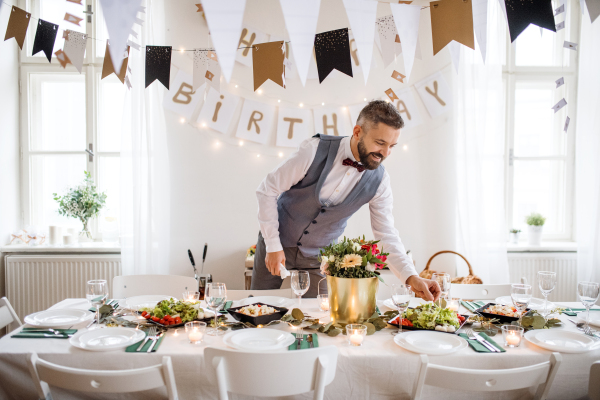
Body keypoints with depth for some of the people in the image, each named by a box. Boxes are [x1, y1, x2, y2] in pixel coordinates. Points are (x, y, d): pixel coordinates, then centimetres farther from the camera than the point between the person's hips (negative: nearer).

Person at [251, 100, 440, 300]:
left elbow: (386, 236, -9)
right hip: (276, 242, -1)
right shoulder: (315, 150, -24)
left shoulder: (379, 180, -14)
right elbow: (267, 190, -16)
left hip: (318, 256, 2)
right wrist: (273, 246, -16)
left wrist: (411, 277, -24)